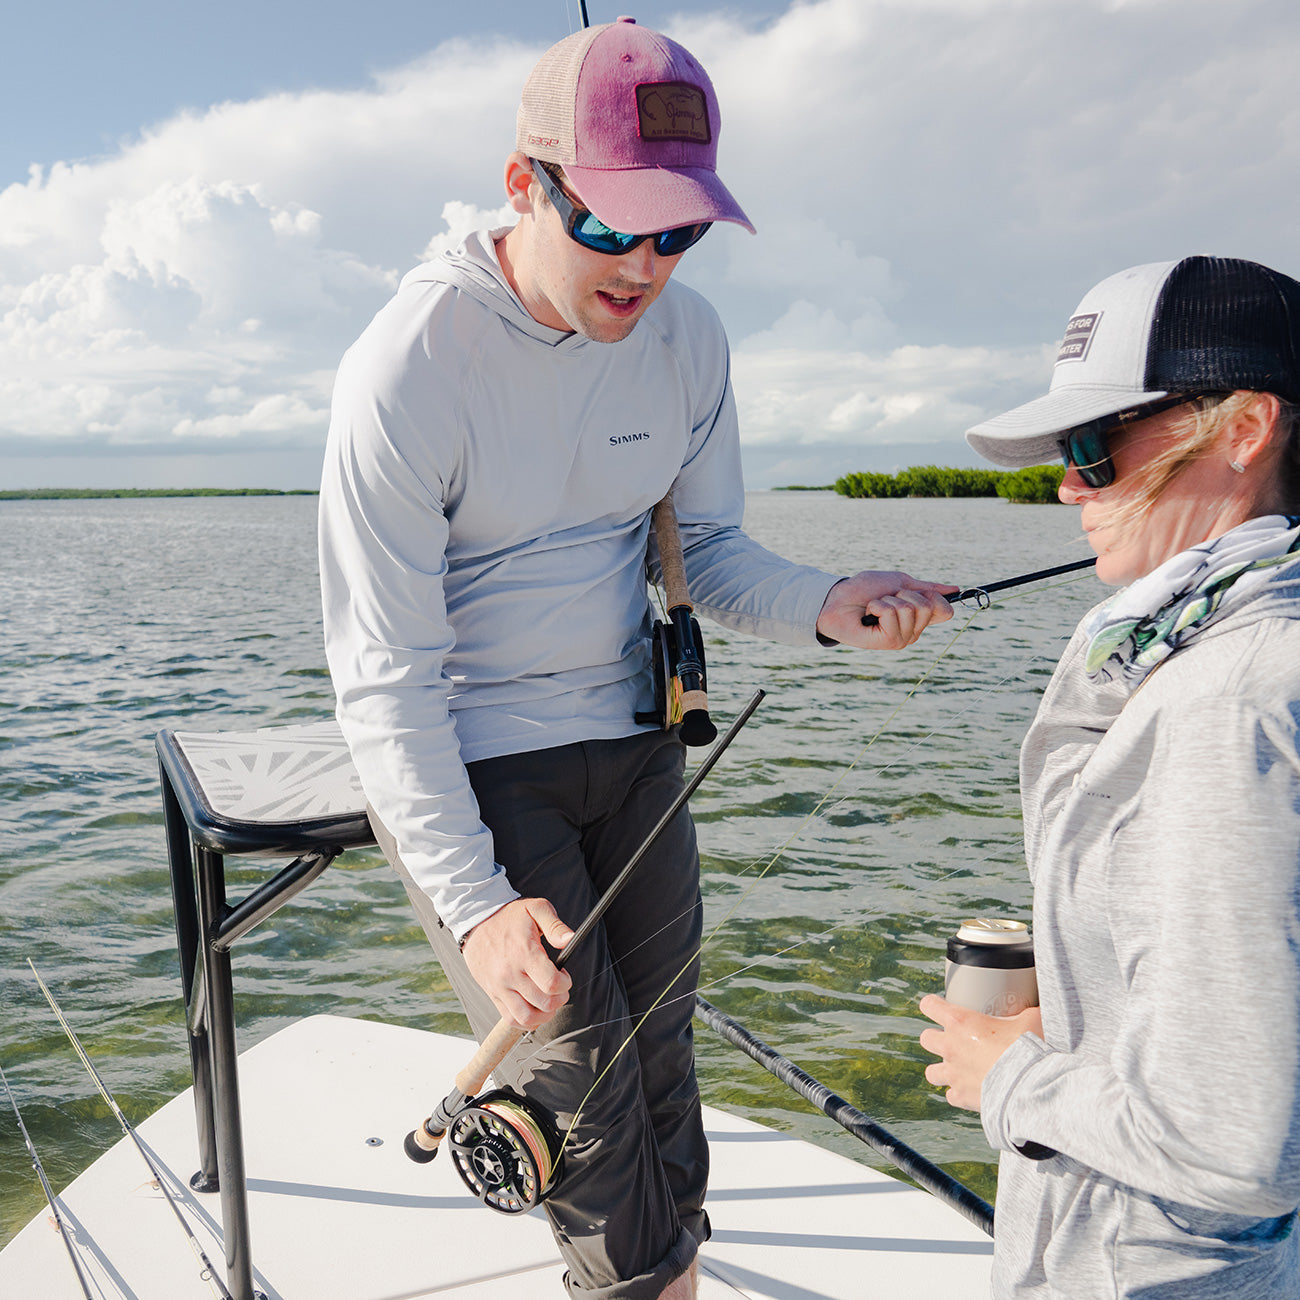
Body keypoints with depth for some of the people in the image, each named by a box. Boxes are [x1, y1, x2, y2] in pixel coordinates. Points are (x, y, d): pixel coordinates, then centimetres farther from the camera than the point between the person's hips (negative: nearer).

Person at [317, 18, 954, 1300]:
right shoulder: (410, 364, -22)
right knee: (582, 1074, -2)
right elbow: (384, 674, -20)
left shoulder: (686, 335, -5)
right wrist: (474, 902, -26)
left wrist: (823, 606, -18)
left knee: (659, 1045, 16)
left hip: (631, 736, 5)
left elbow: (712, 549, 4)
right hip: (465, 760, -5)